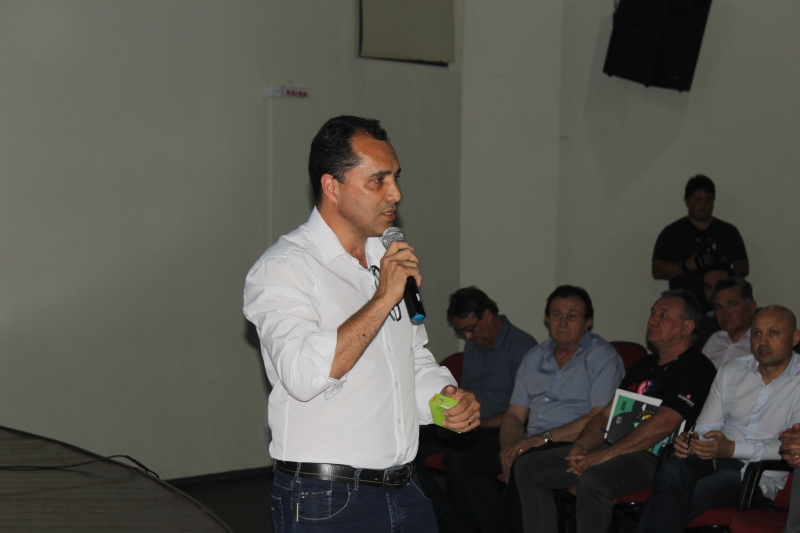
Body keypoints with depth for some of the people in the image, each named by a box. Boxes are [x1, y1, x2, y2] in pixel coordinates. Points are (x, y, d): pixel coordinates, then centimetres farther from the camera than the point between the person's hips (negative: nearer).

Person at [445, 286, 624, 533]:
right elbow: (515, 413, 15)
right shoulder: (535, 357, 19)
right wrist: (509, 446, -8)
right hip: (531, 444, 7)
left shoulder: (603, 357, -1)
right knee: (459, 458, -12)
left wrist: (544, 438, -17)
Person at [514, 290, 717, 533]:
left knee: (593, 481, -38)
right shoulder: (644, 365, 23)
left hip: (652, 456, -9)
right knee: (528, 467, 1)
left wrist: (605, 455, -19)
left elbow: (662, 425, -18)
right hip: (615, 448, 9)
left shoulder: (696, 368, -6)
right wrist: (581, 446, 0)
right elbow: (606, 414, 22)